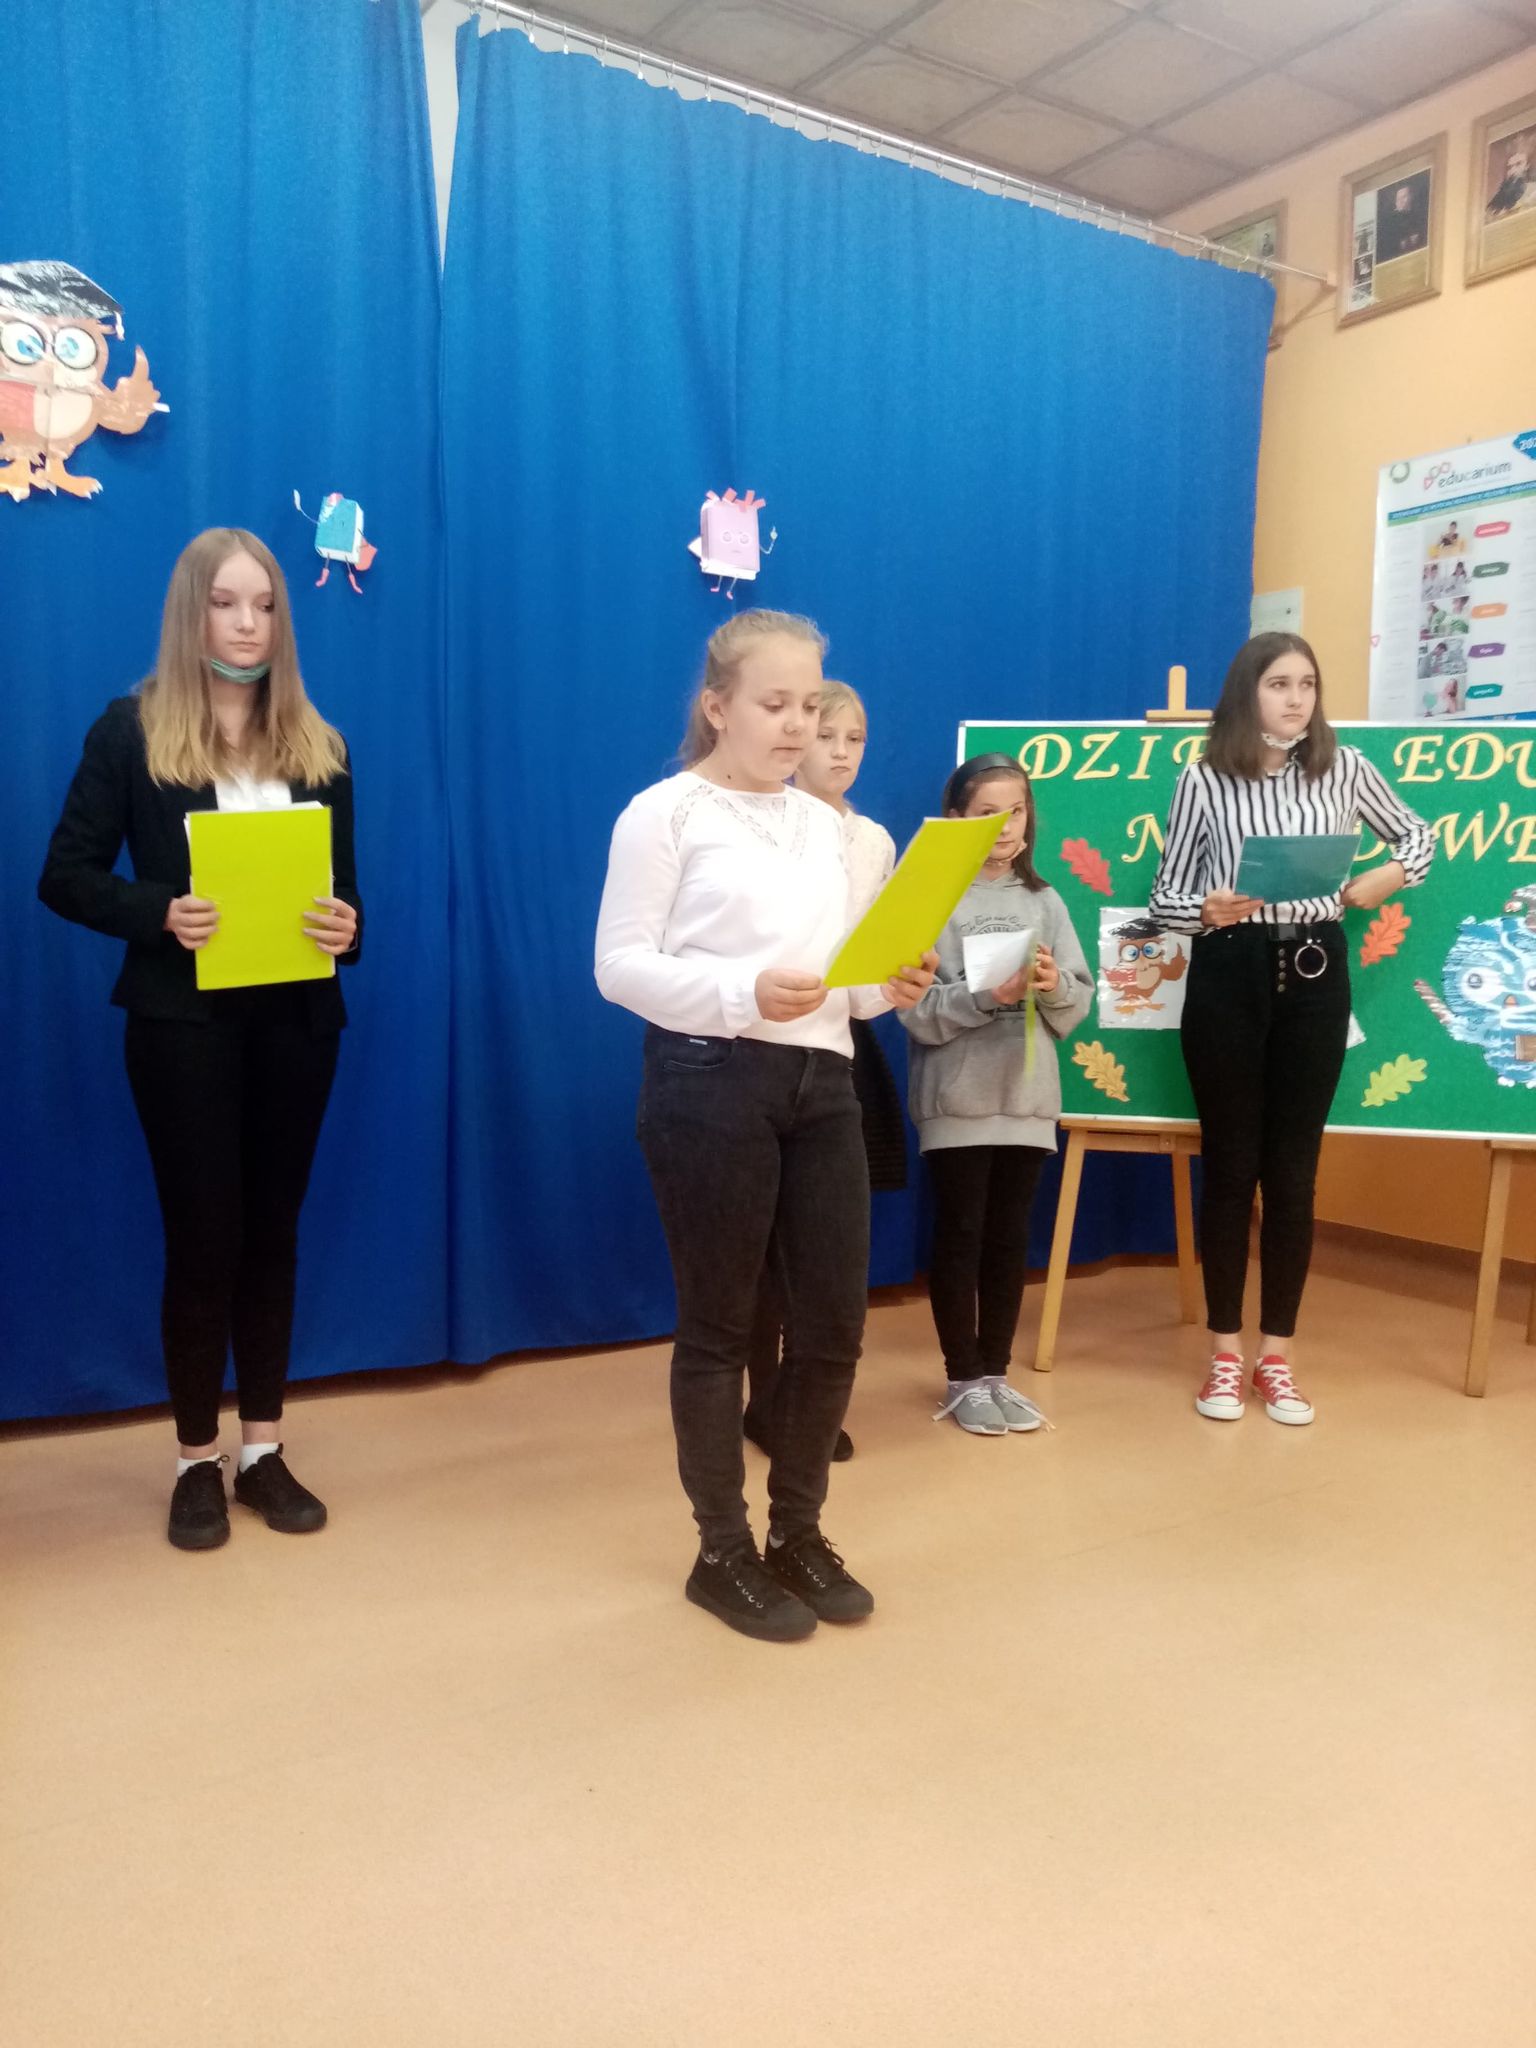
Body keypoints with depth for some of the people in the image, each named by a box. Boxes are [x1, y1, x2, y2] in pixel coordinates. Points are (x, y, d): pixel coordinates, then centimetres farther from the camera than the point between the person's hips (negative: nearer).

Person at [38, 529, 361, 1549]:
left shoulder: (317, 743, 8)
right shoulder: (132, 730, -2)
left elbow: (343, 882, 10)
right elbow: (66, 876, -2)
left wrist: (348, 927, -12)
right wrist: (159, 915, -19)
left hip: (296, 1018, 3)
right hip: (184, 1021, -3)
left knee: (273, 1230, 11)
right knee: (202, 1237, 2)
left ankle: (264, 1449, 25)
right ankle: (197, 1459, 20)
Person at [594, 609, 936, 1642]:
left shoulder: (823, 823, 16)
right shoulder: (665, 813, -3)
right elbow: (622, 966, -10)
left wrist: (887, 985, -4)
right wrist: (742, 993, -23)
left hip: (823, 1083, 6)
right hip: (710, 1086, -6)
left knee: (836, 1319, 10)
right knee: (720, 1325, 6)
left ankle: (799, 1534, 30)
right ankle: (724, 1553, 23)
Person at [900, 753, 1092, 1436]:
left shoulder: (1044, 902, 8)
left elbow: (1078, 1005, 5)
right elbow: (918, 1008, -13)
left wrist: (1054, 986, -15)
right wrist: (987, 995, -25)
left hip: (1027, 1096, 4)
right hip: (958, 1100, -4)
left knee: (1009, 1238, 11)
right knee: (959, 1236, 5)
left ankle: (995, 1373, 24)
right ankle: (963, 1380, 18)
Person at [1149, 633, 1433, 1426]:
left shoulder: (1345, 769, 6)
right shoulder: (1203, 780, 0)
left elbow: (1418, 833, 21)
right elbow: (1164, 897, 1)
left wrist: (1391, 875, 0)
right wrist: (1207, 908, -20)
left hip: (1316, 974, 2)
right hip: (1228, 974, -1)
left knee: (1293, 1169, 6)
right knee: (1229, 1165, 4)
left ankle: (1277, 1355, 18)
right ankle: (1226, 1354, 17)